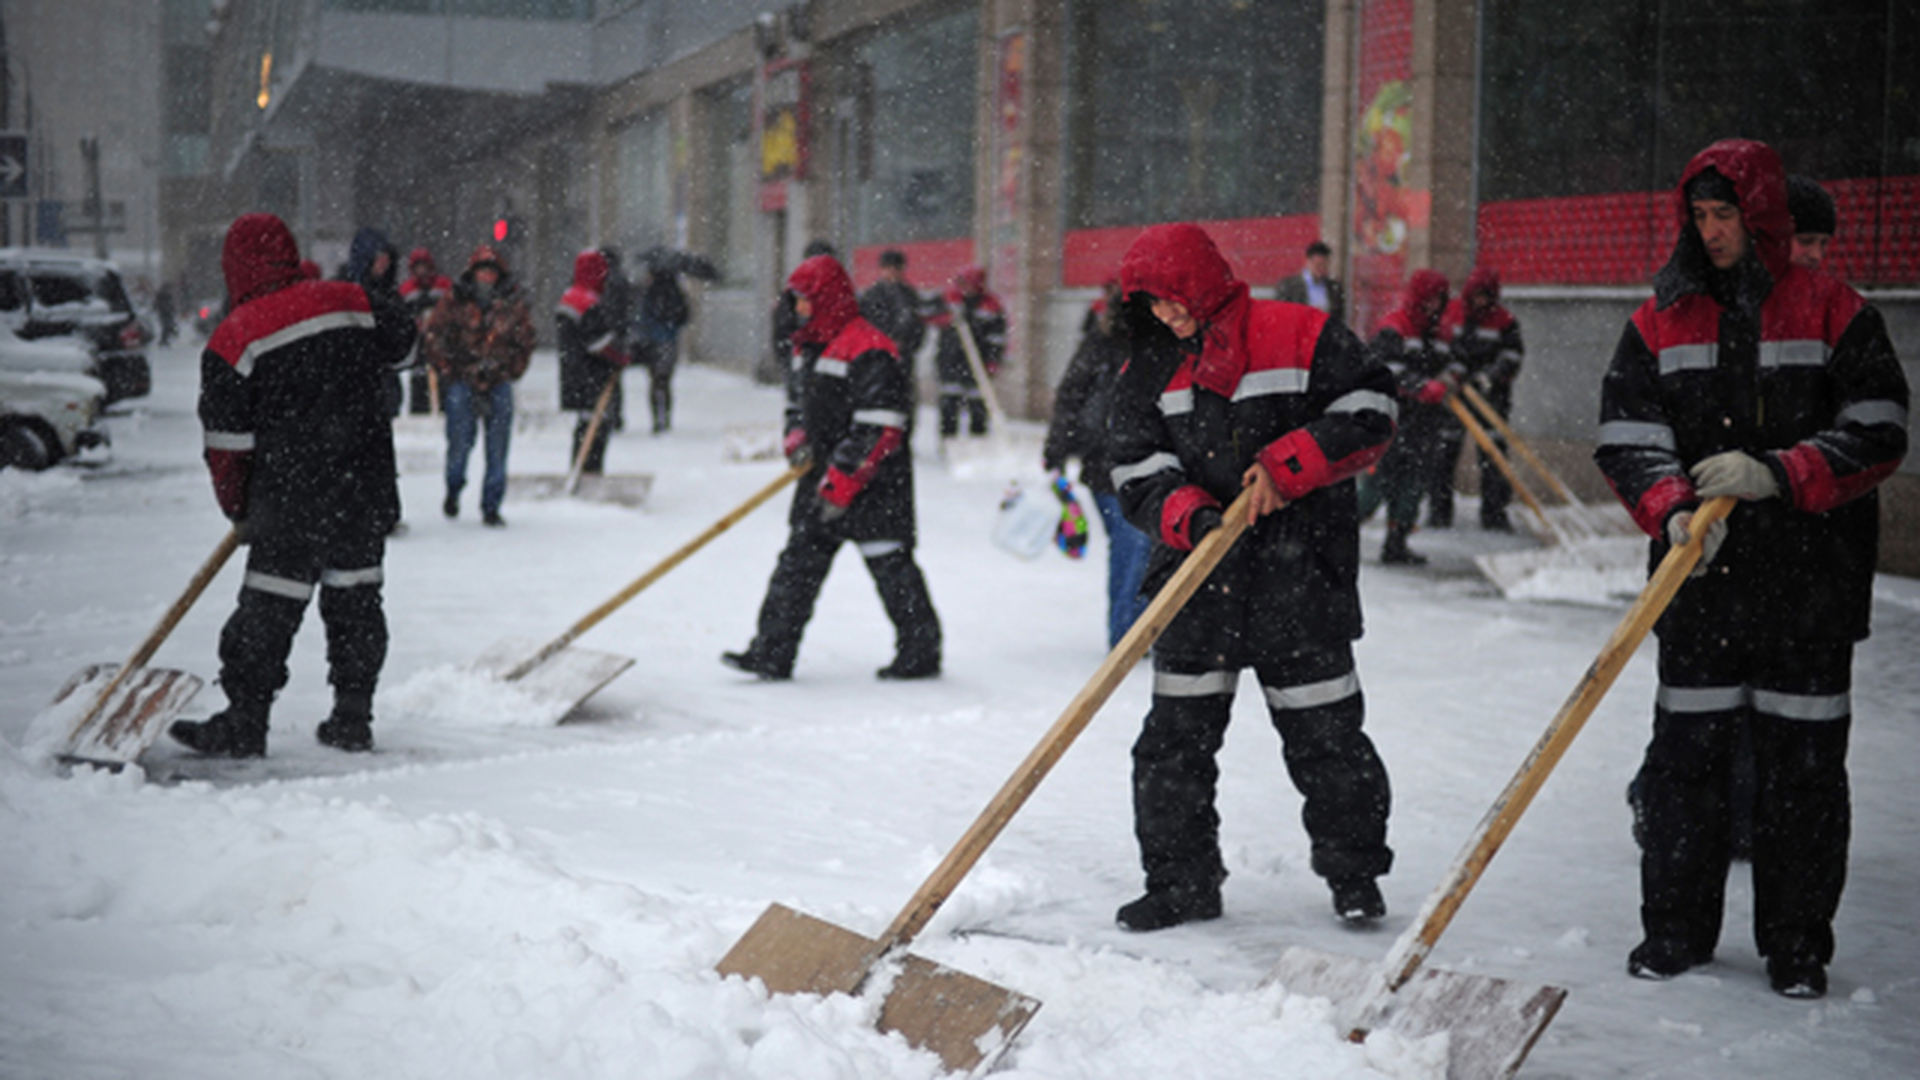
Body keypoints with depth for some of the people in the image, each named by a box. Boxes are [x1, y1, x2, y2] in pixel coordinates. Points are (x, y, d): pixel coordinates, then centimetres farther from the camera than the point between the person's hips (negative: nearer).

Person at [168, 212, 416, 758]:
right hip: (367, 491, 4)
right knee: (355, 597, 13)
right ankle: (352, 716, 17)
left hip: (291, 500, -4)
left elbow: (227, 441, -4)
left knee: (269, 606, 3)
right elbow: (400, 337, 22)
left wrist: (237, 509, 9)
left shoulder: (233, 340, -7)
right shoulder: (351, 303, 2)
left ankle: (244, 722, 7)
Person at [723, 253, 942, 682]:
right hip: (822, 477, 9)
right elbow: (798, 403, 25)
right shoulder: (806, 348, 13)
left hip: (871, 484, -9)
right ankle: (772, 653, 9)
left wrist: (843, 479, -23)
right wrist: (796, 439, 3)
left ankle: (921, 651, 10)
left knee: (889, 563, -1)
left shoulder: (868, 351, -18)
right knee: (799, 561, 7)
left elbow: (881, 426, -22)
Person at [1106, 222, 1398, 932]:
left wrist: (1287, 466, -17)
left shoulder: (1301, 337, -3)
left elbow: (1368, 414, -7)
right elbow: (1139, 475, 2)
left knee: (1323, 728, 3)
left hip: (1301, 572, -3)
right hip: (1199, 577, 3)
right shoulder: (1146, 374, 8)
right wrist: (1189, 515, -18)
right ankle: (1181, 880, 14)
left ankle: (1354, 873, 21)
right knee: (1176, 730, 1)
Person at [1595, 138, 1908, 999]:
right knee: (1684, 754, 5)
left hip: (1809, 582, -2)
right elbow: (1626, 436, 0)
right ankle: (1675, 929, 18)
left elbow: (1877, 434, -6)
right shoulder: (1661, 321, 7)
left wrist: (1777, 475, -20)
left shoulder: (1834, 312, 0)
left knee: (1802, 763, 4)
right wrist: (1673, 509, -18)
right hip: (1700, 578, 2)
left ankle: (1796, 946, 16)